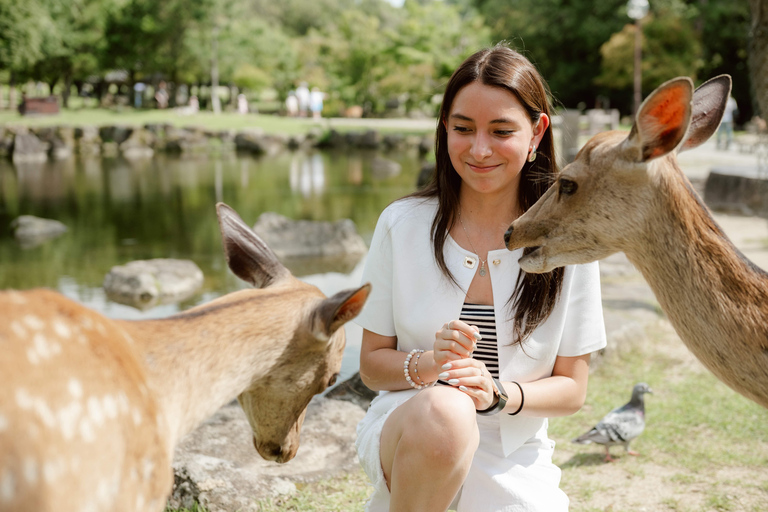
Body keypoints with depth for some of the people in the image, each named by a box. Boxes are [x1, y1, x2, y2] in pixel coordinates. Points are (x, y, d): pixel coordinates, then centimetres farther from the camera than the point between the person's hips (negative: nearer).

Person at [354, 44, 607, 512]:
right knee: (444, 412, -34)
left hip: (513, 466, 1)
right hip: (404, 430, -1)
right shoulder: (402, 224, -5)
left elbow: (572, 389, 1)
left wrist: (499, 394, -19)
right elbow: (371, 363, 1)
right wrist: (425, 365, -21)